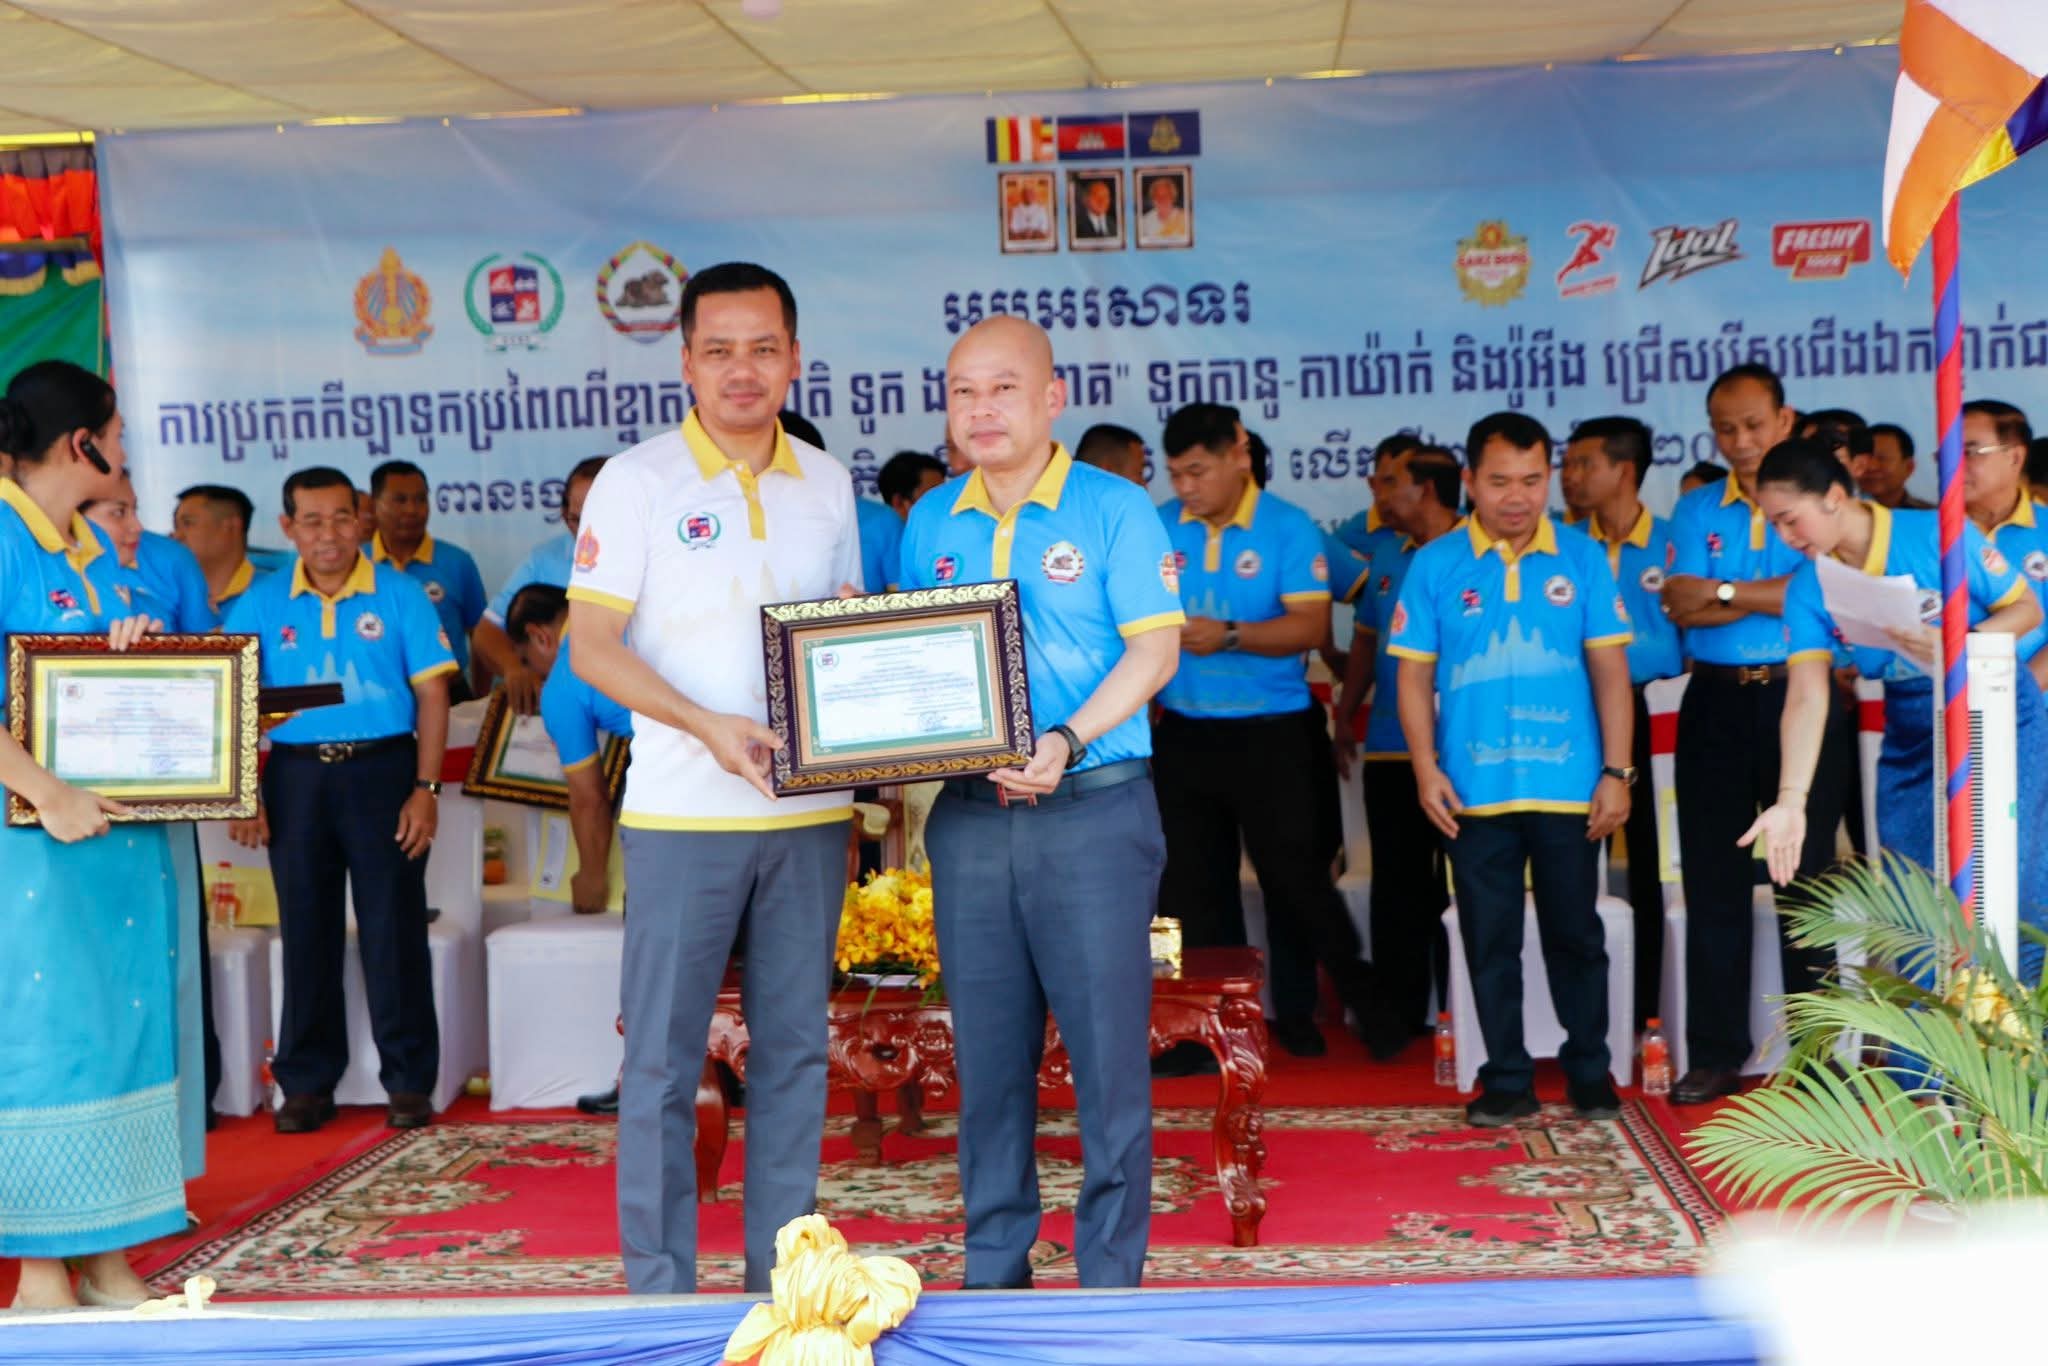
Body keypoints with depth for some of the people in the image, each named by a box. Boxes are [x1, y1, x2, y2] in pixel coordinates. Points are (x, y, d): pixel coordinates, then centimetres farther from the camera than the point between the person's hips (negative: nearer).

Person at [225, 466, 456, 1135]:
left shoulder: (399, 594, -1)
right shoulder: (261, 603, 5)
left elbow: (432, 694, -2)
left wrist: (426, 789, -9)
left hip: (382, 769, -2)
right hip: (296, 774, 2)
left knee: (394, 929, 0)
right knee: (306, 930, 8)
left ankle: (409, 1079, 8)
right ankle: (306, 1080, 17)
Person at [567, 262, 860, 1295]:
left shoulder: (826, 483, 10)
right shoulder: (638, 482, -3)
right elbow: (592, 647, -7)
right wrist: (709, 725, -21)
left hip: (809, 811, 4)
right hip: (683, 813, -4)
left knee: (794, 1050, 10)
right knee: (662, 1057, 1)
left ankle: (784, 1276, 20)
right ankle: (658, 1289, 10)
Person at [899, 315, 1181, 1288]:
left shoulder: (1112, 509, -2)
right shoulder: (930, 523, 12)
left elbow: (1154, 650, -8)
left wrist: (1067, 742, -20)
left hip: (1093, 809, -4)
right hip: (969, 816, 4)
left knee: (1108, 1052, -1)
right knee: (987, 1056, 9)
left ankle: (1111, 1276, 9)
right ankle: (992, 1272, 20)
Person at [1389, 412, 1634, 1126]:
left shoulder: (1582, 559, 3)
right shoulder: (1435, 565, 2)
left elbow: (1610, 669, 3)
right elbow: (1415, 674, 2)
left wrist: (1617, 771, -2)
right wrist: (1426, 769, -6)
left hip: (1569, 790, 0)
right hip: (1474, 792, 0)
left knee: (1576, 935, 8)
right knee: (1490, 941, 7)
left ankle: (1589, 1071, 22)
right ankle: (1506, 1078, 17)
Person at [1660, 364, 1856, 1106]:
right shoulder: (1695, 511, 9)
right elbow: (1681, 606, -5)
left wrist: (1724, 590, -11)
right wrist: (1777, 596, -11)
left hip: (1804, 701, -2)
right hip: (1717, 704, 3)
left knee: (1806, 876, 4)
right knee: (1713, 879, 5)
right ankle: (1716, 1053, 12)